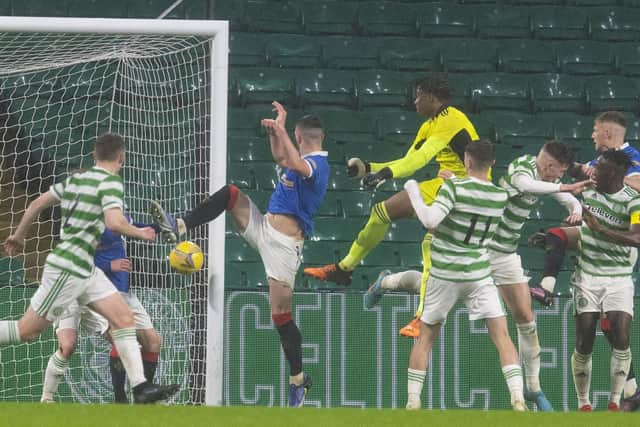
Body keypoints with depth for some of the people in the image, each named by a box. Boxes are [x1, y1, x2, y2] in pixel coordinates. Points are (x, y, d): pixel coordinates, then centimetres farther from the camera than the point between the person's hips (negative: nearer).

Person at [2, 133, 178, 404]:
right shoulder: (110, 183, -13)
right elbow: (114, 222, -27)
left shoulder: (75, 180, 12)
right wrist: (140, 234, -9)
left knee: (123, 318, 2)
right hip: (67, 269, -9)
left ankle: (140, 387, -3)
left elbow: (37, 203, 17)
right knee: (26, 331, -3)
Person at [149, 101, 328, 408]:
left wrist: (281, 128, -34)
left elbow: (295, 165, -39)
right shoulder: (305, 161, 15)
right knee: (230, 194, -4)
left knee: (280, 314, -8)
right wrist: (273, 133, 22)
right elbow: (281, 159, 37)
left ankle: (298, 381, 4)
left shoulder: (317, 164, -14)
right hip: (263, 228, 9)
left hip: (284, 244, -9)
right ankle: (179, 227, -4)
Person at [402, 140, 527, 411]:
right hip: (479, 274, 2)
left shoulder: (454, 187, -15)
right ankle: (517, 398, -15)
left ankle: (412, 401, 9)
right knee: (501, 335, -1)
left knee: (426, 337, 11)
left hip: (444, 275, -2)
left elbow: (430, 220, -25)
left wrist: (413, 192, -13)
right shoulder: (501, 196, -1)